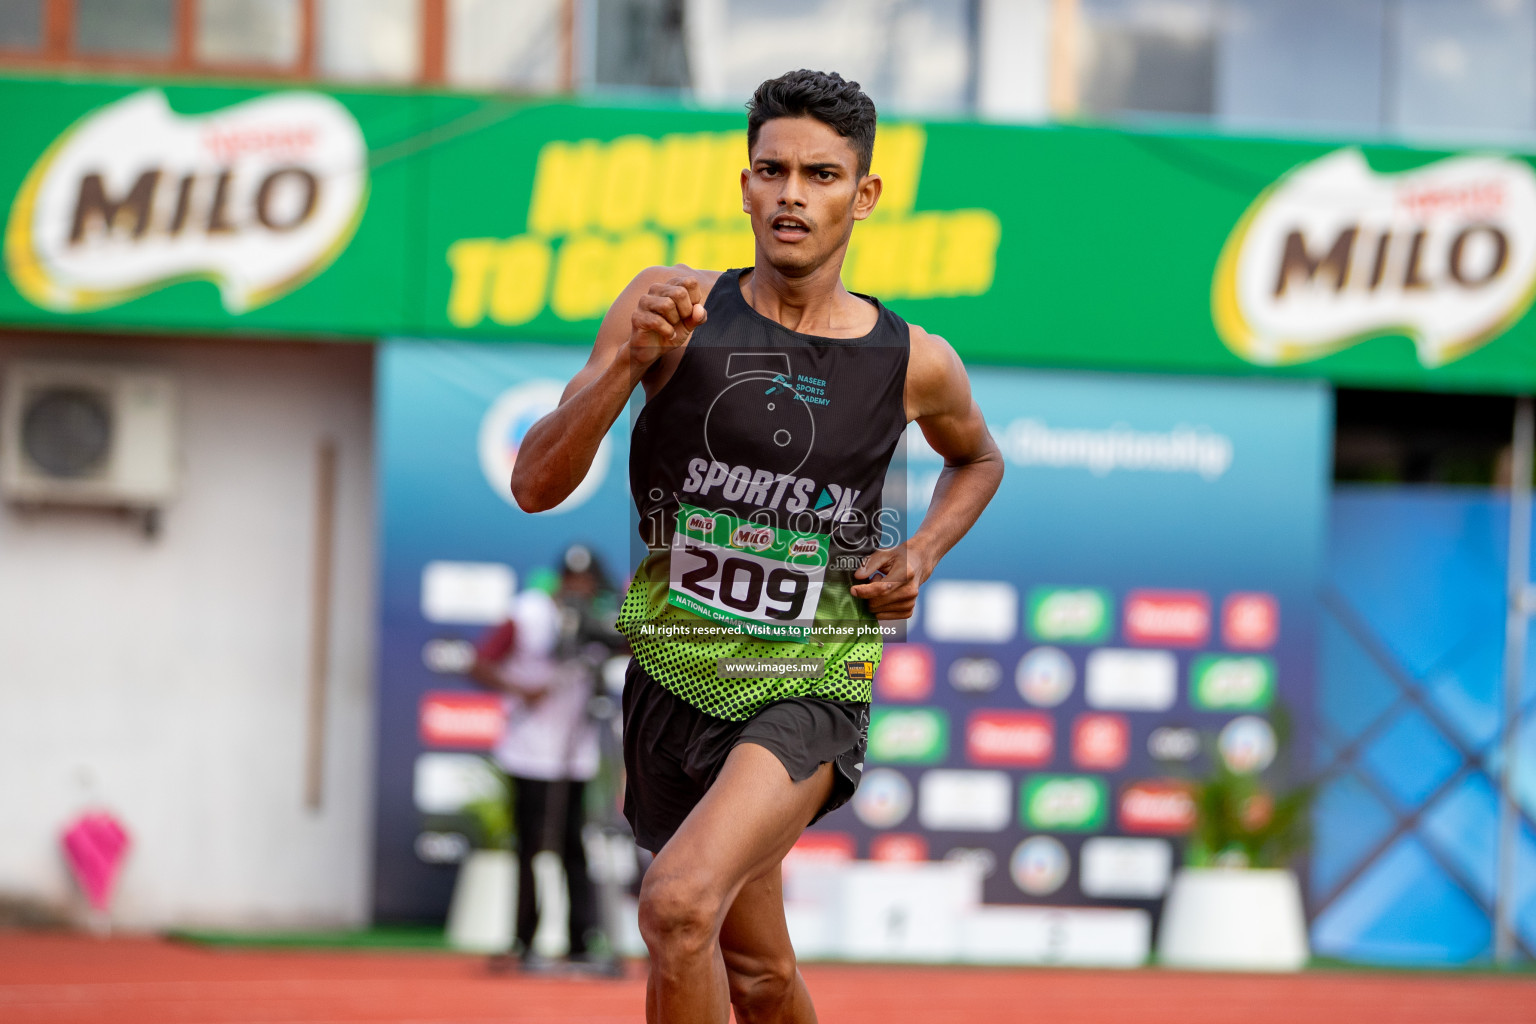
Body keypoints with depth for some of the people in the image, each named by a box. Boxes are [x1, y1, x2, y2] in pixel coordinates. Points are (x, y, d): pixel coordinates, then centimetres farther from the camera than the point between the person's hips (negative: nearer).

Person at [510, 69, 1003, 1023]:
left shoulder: (914, 363, -4)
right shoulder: (674, 308, -6)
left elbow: (978, 458, 21)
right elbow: (536, 484, -10)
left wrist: (921, 553, 2)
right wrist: (630, 362, -25)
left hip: (808, 692, -2)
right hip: (676, 682, 2)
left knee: (680, 905, -27)